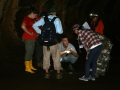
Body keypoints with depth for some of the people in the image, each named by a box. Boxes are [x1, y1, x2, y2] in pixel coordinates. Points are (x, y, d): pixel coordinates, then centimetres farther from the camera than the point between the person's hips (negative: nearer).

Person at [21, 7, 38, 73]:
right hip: (28, 38, -10)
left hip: (32, 38, 10)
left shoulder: (31, 19, 14)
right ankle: (27, 68, 1)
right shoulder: (26, 19, -14)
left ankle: (30, 66, 26)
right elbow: (23, 26, -32)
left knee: (31, 52, 16)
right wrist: (29, 33, -22)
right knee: (28, 52, -5)